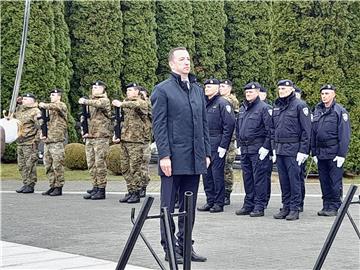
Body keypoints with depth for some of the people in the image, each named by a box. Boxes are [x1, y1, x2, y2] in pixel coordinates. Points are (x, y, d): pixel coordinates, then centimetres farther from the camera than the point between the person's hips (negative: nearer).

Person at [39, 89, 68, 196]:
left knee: (57, 165, -8)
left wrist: (45, 105, -31)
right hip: (47, 140, 9)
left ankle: (59, 188, -4)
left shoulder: (62, 105, -2)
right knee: (48, 165, 9)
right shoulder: (49, 109, 23)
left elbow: (57, 107, -27)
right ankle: (52, 186, 16)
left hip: (57, 141, -9)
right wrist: (42, 133, 12)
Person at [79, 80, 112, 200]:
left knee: (100, 163, -8)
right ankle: (95, 187, 13)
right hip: (89, 137, 8)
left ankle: (101, 190, -5)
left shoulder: (104, 100, -2)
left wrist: (85, 101, -32)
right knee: (91, 164, 6)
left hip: (101, 137, -7)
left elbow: (98, 104, -27)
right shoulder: (91, 102, 20)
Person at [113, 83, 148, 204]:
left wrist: (121, 104, -31)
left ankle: (136, 193, 1)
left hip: (136, 140, -8)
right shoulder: (126, 103, 18)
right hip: (124, 140, 8)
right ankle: (130, 191, 17)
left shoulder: (142, 103, -5)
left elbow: (136, 105, -32)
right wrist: (117, 135, 14)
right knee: (125, 168, 9)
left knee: (135, 168, -5)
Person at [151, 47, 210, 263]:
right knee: (169, 205, 3)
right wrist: (164, 155, -14)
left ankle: (185, 245, 20)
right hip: (174, 159, -6)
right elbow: (159, 125, -8)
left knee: (190, 205, 11)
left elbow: (204, 124, 16)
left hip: (195, 160, 6)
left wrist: (206, 153, 10)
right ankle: (170, 248, 10)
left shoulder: (198, 90, 14)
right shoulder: (163, 90, -4)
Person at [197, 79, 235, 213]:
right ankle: (210, 201, 17)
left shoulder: (222, 103, -7)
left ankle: (219, 203, 3)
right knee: (206, 173, 9)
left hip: (217, 145, -7)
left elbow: (229, 125, -13)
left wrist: (223, 145, -17)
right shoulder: (204, 103, 15)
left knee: (217, 173, -4)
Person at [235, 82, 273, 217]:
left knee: (259, 178, -4)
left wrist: (266, 147, -15)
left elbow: (270, 129, -11)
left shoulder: (264, 108, -6)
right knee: (247, 177, 11)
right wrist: (239, 144, 17)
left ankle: (259, 206, 0)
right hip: (244, 149, 7)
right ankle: (248, 205, 18)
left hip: (258, 150, -7)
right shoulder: (242, 109, 16)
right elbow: (238, 128, 24)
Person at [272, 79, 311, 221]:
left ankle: (295, 209, 2)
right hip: (279, 149, 6)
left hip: (293, 149, -6)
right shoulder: (276, 106, 14)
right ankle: (285, 207, 17)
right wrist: (274, 148, 13)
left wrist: (303, 151, -13)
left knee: (294, 179, -3)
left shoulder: (299, 105, -6)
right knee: (283, 180, 10)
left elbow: (306, 129, -8)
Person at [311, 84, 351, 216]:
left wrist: (341, 154, -13)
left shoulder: (340, 111, -4)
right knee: (324, 181, 9)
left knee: (335, 181, -3)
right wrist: (314, 153, 12)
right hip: (321, 153, 6)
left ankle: (334, 207, 3)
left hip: (334, 152, -6)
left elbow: (345, 135, -8)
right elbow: (313, 133, 17)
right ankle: (326, 205, 17)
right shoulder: (317, 111, 13)